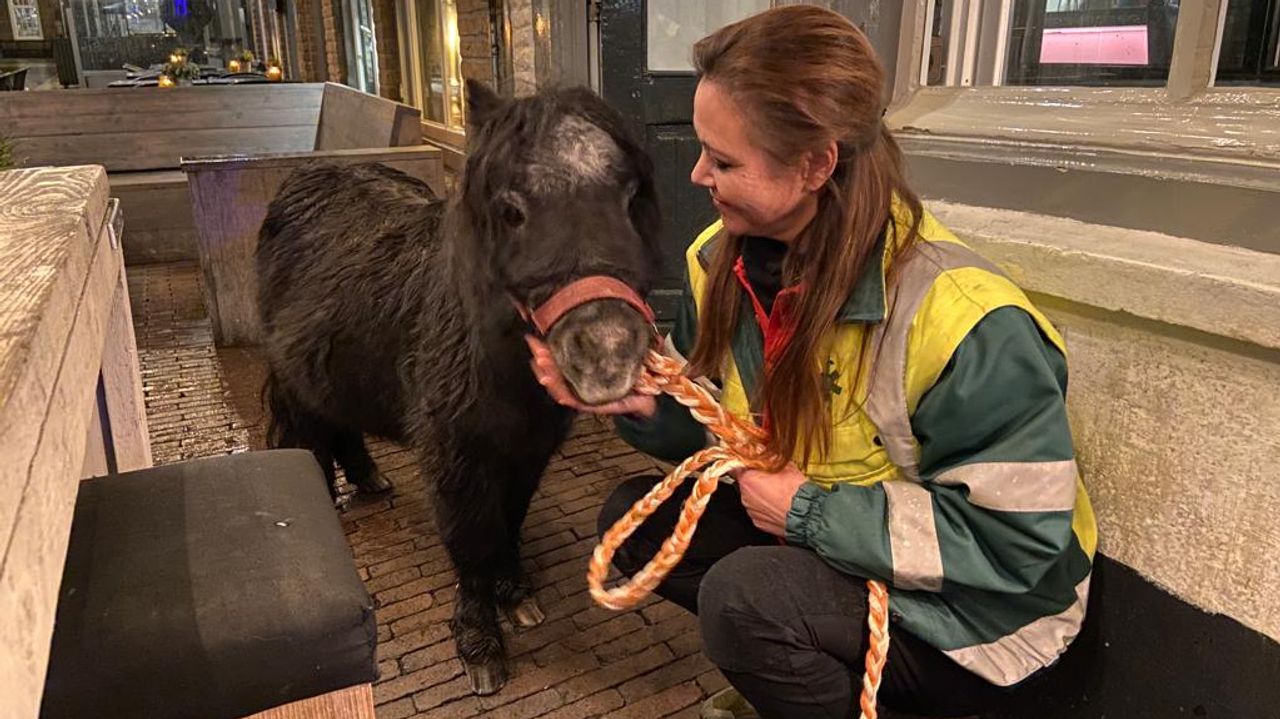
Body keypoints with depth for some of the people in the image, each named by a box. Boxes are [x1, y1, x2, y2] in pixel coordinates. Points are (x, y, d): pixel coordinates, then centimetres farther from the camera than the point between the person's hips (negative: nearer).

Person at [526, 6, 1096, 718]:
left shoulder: (962, 319, -31)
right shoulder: (723, 261, -9)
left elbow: (1018, 538, -25)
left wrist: (811, 512, -26)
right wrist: (640, 402, -18)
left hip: (979, 609, -6)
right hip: (804, 530, 7)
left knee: (744, 595, -30)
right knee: (637, 516, -3)